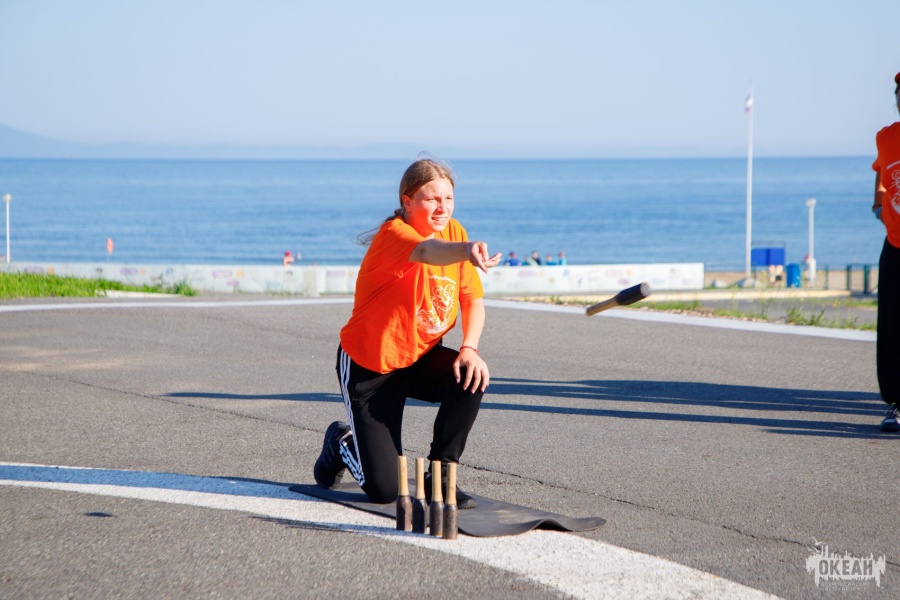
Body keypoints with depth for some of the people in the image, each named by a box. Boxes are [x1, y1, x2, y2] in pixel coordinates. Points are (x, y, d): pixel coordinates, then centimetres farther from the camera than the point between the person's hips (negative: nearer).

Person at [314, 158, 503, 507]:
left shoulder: (454, 232, -2)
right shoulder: (394, 234, -23)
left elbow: (473, 300, 0)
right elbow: (427, 252, -48)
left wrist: (469, 349, -18)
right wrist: (466, 252, -69)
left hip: (421, 358, 6)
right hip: (369, 366, -6)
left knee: (471, 379, -28)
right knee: (385, 490, -11)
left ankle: (440, 476, -6)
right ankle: (343, 443, 25)